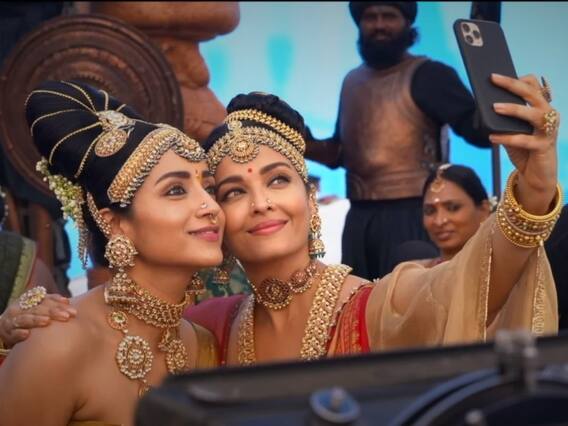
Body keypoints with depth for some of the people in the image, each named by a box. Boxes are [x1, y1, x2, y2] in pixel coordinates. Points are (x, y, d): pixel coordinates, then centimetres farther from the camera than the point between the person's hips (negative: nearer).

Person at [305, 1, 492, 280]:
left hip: (412, 216, -7)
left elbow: (479, 130, -16)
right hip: (359, 218, 7)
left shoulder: (427, 75, -4)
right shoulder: (352, 81, 17)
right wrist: (305, 145, 5)